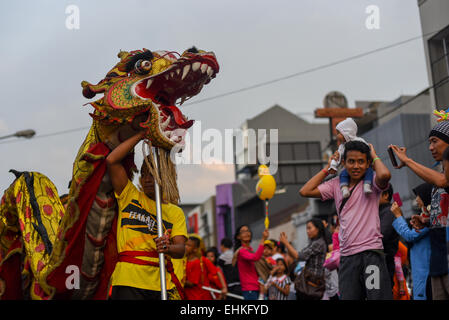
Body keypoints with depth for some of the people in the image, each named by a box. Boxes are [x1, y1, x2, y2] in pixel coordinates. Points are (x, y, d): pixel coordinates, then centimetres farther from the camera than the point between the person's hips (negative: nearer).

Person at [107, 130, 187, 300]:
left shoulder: (176, 212, 15)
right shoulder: (129, 196, 12)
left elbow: (180, 249, 2)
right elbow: (111, 160, 0)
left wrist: (168, 248, -23)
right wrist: (141, 134, 5)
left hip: (162, 283, 2)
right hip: (128, 281, -2)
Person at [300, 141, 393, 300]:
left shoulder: (372, 182, 2)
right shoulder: (337, 184, 13)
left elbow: (384, 175, -22)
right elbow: (305, 191, 7)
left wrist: (375, 156, -1)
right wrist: (327, 168, 12)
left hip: (372, 252, -4)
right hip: (347, 255, 4)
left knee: (378, 296, -9)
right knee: (347, 297, 4)